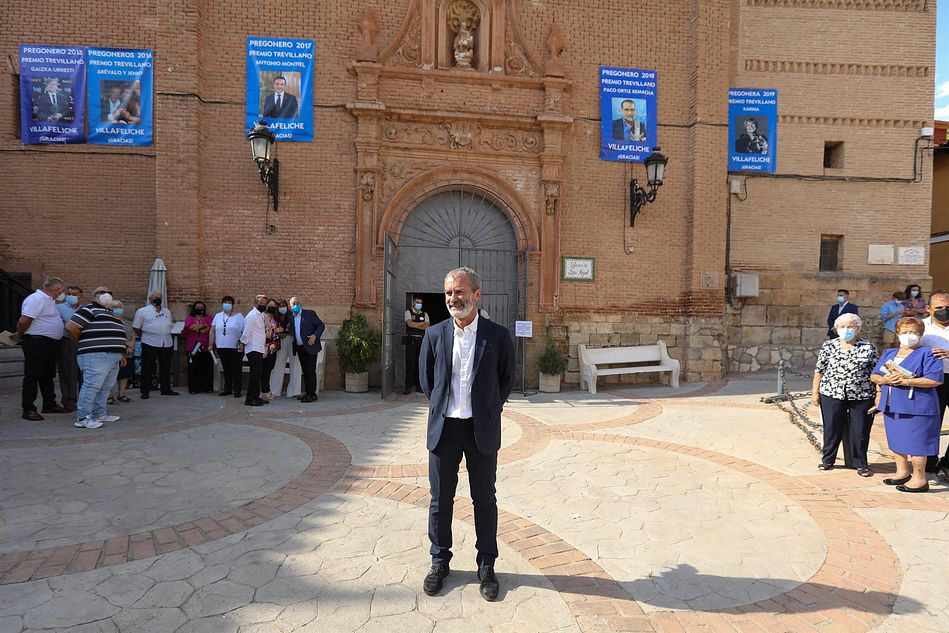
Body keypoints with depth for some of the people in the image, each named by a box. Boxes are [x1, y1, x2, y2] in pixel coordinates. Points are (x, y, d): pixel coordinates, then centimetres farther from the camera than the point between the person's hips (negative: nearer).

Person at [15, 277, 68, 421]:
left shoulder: (48, 300, 15)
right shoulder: (37, 299, -17)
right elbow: (24, 321, -23)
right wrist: (19, 336, -9)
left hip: (50, 344, 10)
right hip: (37, 343, -10)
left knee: (47, 376, 16)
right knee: (32, 377, -2)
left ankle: (49, 404, 26)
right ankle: (28, 409, 4)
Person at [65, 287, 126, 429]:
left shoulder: (111, 313, 26)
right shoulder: (89, 309, -3)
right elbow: (70, 327, -12)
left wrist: (121, 353, 24)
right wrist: (82, 343, 1)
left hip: (113, 357, 10)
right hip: (96, 355, -9)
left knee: (105, 387, 13)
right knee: (92, 385, -11)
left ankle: (99, 414, 22)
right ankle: (82, 418, -7)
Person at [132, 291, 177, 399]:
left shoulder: (167, 311, 17)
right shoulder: (142, 311, 1)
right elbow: (136, 327, 3)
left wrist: (166, 336, 14)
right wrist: (144, 337, 6)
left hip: (167, 343, 5)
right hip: (150, 344, -5)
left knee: (166, 368, 9)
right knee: (147, 368, 1)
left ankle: (166, 389, 18)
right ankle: (145, 391, 8)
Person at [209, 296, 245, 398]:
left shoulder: (238, 316, -2)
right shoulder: (218, 316, 11)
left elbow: (244, 332, -6)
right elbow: (212, 331, 11)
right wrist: (210, 345, 7)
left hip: (235, 348, -4)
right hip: (222, 348, 4)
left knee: (236, 369, -2)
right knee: (226, 369, 12)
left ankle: (237, 390, 4)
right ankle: (227, 389, 21)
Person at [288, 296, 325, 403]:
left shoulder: (310, 313, -3)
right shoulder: (291, 317, 13)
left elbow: (321, 325, -5)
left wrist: (315, 335, -18)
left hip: (310, 347, -6)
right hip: (300, 348, 6)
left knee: (310, 371, -8)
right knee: (304, 371, 11)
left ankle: (312, 394, -4)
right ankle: (307, 393, 18)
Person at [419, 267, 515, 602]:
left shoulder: (498, 335, -6)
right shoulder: (435, 334, 0)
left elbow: (507, 378, 5)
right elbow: (425, 377, 11)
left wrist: (488, 409, 6)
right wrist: (441, 406, 11)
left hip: (482, 429, -1)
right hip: (444, 427, 2)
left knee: (484, 499, 11)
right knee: (440, 498, 12)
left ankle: (486, 565, 27)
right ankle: (439, 561, 31)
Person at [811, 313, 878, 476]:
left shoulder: (868, 347, 0)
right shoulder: (828, 345, 2)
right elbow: (819, 370, 5)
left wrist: (879, 394, -2)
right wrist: (815, 392, 3)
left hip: (862, 396, 0)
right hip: (832, 394, 1)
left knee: (861, 430, 7)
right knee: (832, 429, 10)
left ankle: (861, 464, 24)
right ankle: (827, 460, 26)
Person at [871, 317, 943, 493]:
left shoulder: (927, 354, -4)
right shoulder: (889, 353, 15)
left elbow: (936, 379, -16)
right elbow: (874, 376, 12)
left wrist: (907, 381, -20)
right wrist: (884, 380, -10)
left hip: (916, 407, -7)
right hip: (891, 406, 7)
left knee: (915, 442, -3)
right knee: (896, 440, 15)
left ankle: (919, 479, 9)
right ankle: (902, 472, 29)